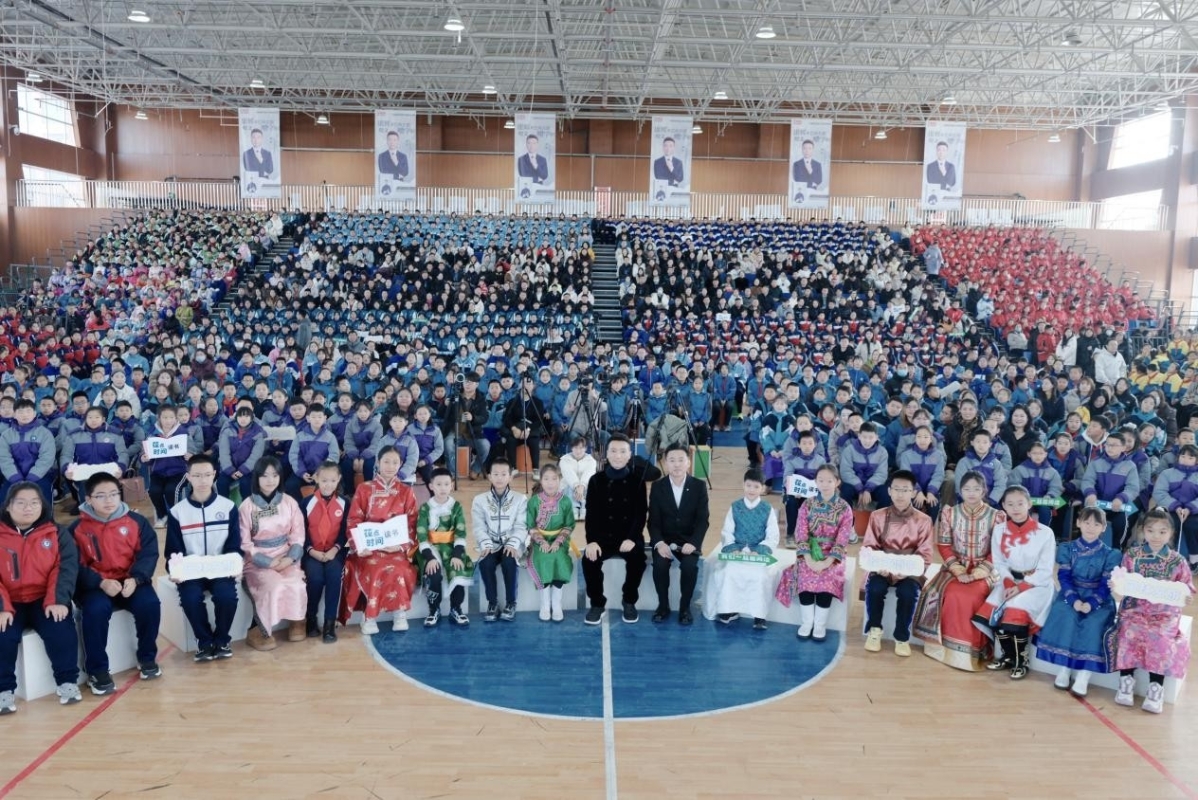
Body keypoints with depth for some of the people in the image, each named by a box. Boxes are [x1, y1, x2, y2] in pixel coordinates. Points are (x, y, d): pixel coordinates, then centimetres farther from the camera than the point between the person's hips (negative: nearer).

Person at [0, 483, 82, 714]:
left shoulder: (56, 534, 3)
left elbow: (66, 567, -6)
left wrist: (57, 600, -21)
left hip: (44, 600, 0)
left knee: (61, 629, -25)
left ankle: (68, 681, -8)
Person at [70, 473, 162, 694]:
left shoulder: (137, 521, 2)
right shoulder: (77, 528, -1)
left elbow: (148, 553, -2)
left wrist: (135, 578, -20)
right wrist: (101, 582, -22)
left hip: (130, 581, 1)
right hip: (95, 586, -1)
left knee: (149, 603, -26)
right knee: (95, 610, -32)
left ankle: (147, 658, -1)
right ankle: (97, 671, -14)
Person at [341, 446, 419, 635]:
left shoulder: (406, 492, 9)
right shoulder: (364, 489, 6)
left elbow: (411, 524, 4)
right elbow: (354, 521, 2)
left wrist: (401, 545, -14)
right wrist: (359, 546, -15)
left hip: (396, 547, 1)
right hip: (370, 546, -1)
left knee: (399, 569, -32)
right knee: (375, 568, -32)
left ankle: (400, 613, -18)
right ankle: (369, 616, -20)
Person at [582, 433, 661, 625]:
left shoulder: (637, 479, -1)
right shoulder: (597, 480, 0)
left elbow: (641, 513, -6)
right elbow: (591, 514, -4)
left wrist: (632, 538, -22)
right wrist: (591, 540, -20)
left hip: (630, 536, -1)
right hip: (603, 536, 1)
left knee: (637, 558, -29)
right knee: (589, 559, -26)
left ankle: (629, 602, -5)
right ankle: (597, 604, -6)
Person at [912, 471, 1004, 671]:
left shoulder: (997, 517, -3)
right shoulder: (949, 513, 2)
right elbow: (944, 546, 1)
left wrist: (976, 573, -16)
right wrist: (958, 571, -12)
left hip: (983, 571, -2)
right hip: (955, 568, 2)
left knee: (969, 597, -29)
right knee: (953, 594, -27)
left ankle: (969, 650, -14)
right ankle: (951, 648, -13)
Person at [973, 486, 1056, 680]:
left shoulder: (1045, 533, -10)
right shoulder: (999, 530, 1)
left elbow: (1045, 571, -10)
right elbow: (999, 563, 3)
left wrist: (1021, 587, -19)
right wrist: (1008, 583, -16)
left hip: (1036, 584, -4)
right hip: (1008, 581, 4)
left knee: (1016, 615, -26)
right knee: (994, 613, -18)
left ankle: (1020, 660, -1)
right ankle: (1007, 655, 7)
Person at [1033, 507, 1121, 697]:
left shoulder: (1110, 554, 3)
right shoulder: (1068, 548, 5)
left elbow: (1106, 585, -6)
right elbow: (1064, 577, -4)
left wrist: (1091, 603, -23)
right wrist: (1074, 599, -22)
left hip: (1099, 599, 0)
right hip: (1072, 595, 1)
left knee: (1094, 622, -31)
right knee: (1065, 615, -31)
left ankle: (1083, 674, -29)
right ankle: (1064, 667, -24)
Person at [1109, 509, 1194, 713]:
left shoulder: (1177, 561, 1)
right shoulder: (1132, 555, 2)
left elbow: (1187, 587, 4)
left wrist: (1187, 596, -19)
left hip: (1165, 613, 0)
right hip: (1135, 608, 0)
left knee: (1160, 638, -28)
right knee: (1129, 633, -28)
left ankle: (1156, 688, -16)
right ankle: (1126, 680, -14)